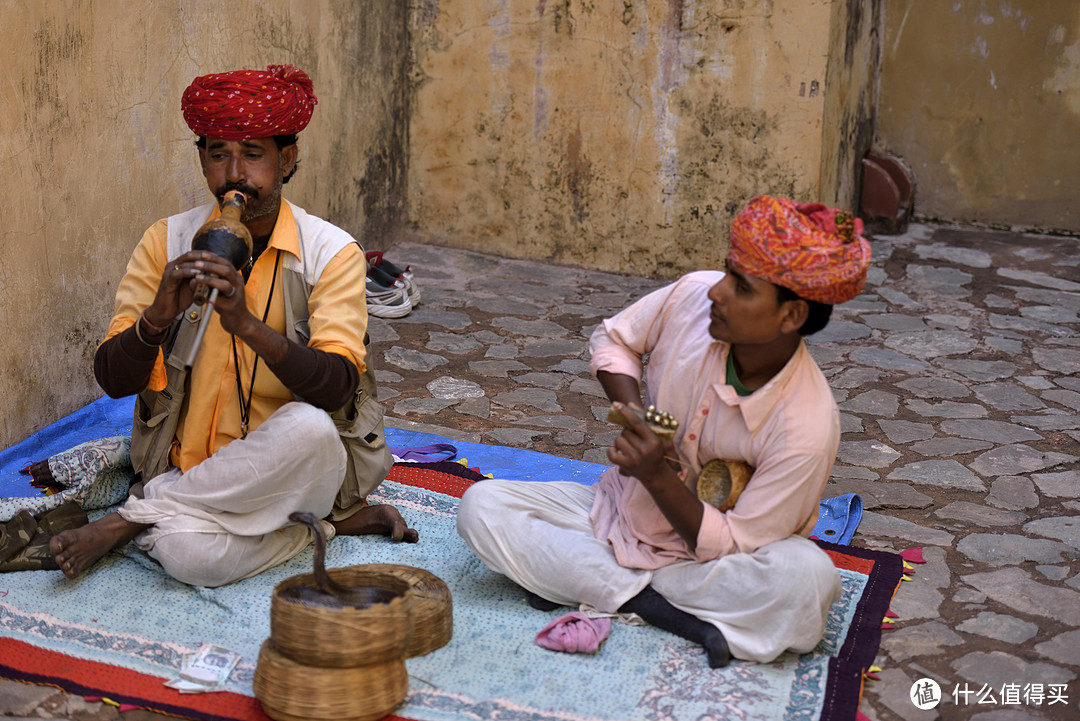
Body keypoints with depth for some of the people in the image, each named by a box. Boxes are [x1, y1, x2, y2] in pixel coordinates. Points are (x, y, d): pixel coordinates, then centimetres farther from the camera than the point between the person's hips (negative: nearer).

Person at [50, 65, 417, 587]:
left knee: (307, 427, -37)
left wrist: (247, 324, -34)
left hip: (293, 465, -1)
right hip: (191, 465, 2)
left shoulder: (332, 252, -6)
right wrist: (158, 317, -24)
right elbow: (112, 380, -3)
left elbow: (336, 388, -19)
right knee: (188, 554, -33)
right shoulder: (167, 243, 1)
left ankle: (132, 519, -15)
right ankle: (337, 522, -5)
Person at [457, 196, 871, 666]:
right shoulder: (694, 296, -16)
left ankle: (590, 585, -24)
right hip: (619, 511, 5)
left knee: (807, 579, -36)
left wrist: (658, 476, -31)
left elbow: (733, 547, -19)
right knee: (481, 506, -17)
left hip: (703, 555, -4)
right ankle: (663, 609, -23)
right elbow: (613, 339, 5)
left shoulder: (809, 426, -26)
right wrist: (634, 413, -14)